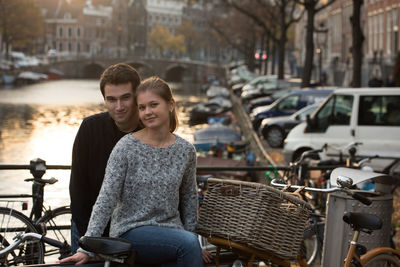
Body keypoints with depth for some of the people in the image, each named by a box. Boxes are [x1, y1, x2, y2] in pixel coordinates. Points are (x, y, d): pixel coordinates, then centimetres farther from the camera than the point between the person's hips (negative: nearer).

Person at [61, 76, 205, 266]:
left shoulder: (185, 150, 5)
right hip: (131, 230, -4)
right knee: (189, 244, -29)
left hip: (170, 232, 4)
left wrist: (191, 234, 12)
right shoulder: (127, 147, -6)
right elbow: (106, 199, -10)